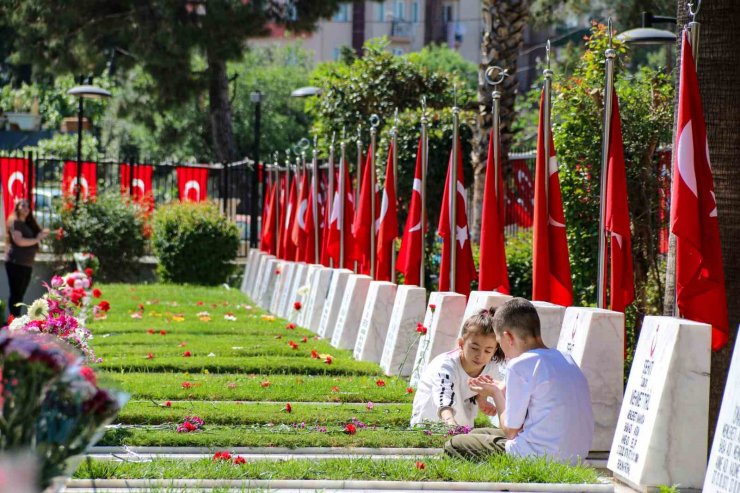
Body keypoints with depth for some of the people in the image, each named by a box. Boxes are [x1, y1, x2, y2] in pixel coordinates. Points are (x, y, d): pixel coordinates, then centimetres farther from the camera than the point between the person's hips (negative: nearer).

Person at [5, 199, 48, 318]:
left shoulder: (29, 224, 20)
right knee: (16, 294, -9)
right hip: (15, 263, -8)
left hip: (27, 264, 8)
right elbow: (19, 241, -15)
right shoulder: (14, 222, -5)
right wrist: (37, 239, -8)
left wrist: (42, 234, 0)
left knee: (20, 294, 8)